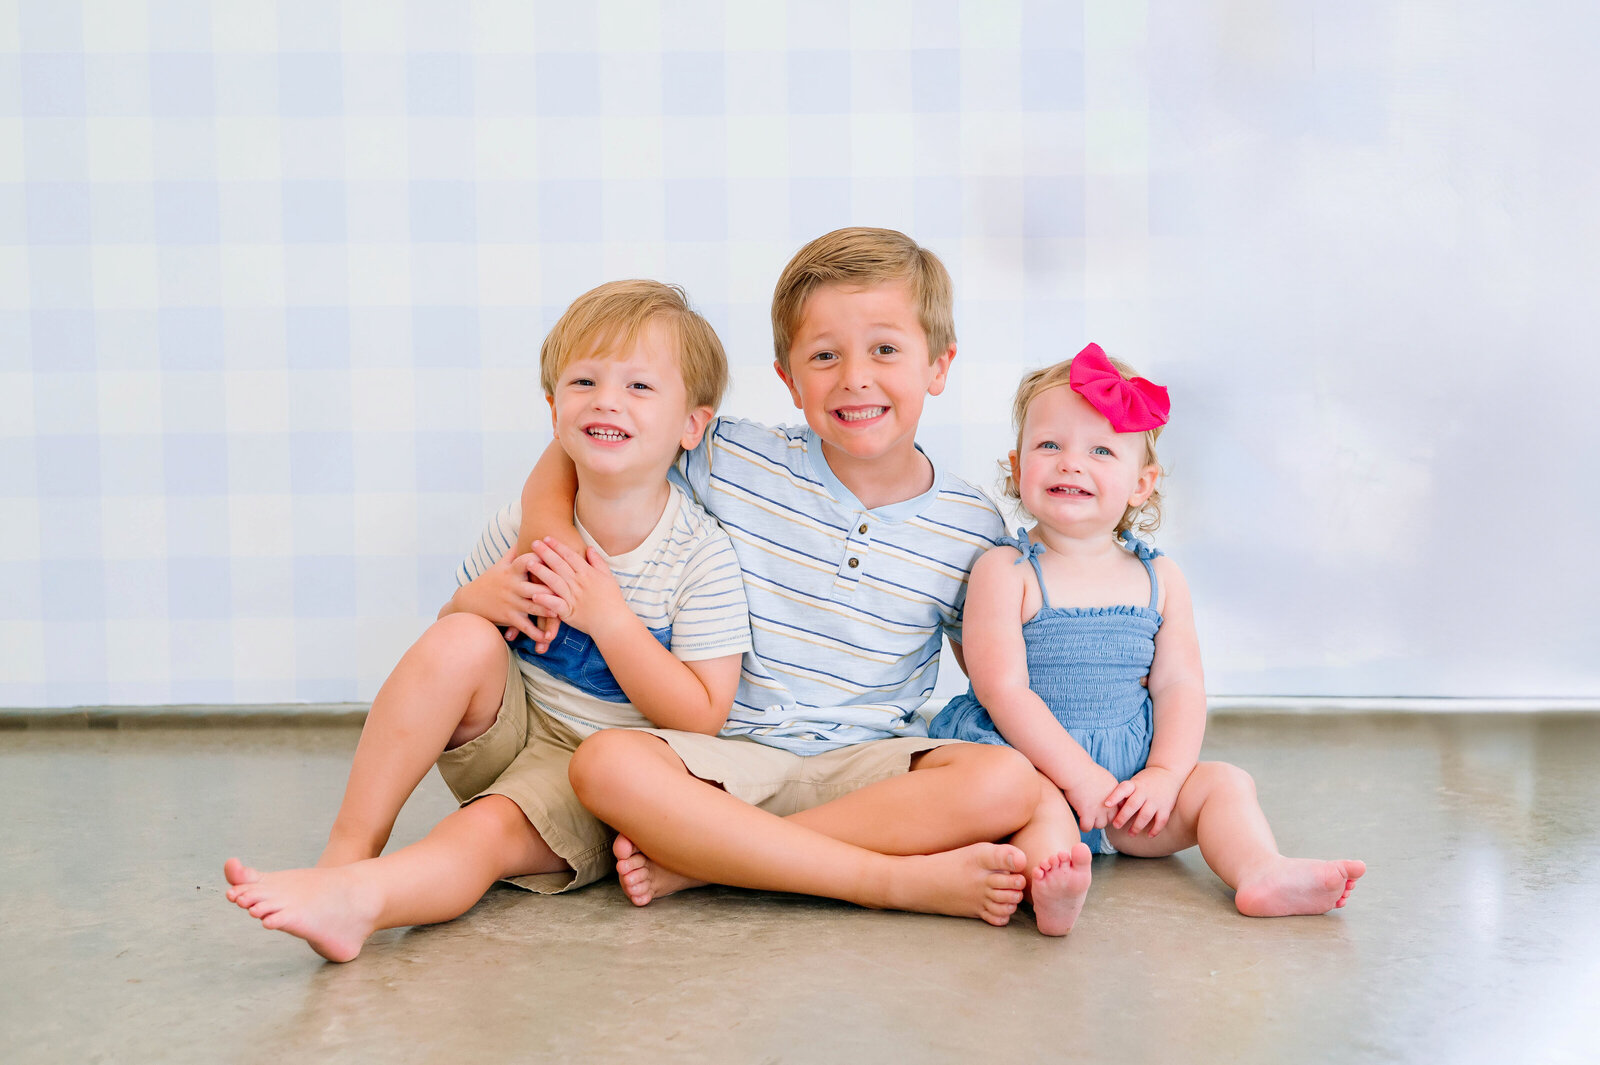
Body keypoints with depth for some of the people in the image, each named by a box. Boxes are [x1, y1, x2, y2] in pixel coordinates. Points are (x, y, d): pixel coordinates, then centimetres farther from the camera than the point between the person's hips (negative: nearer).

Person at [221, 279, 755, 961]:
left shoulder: (702, 556, -14)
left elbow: (701, 719, -17)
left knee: (488, 831, -32)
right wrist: (476, 601, -18)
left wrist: (608, 614, -25)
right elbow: (448, 655, 8)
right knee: (462, 640, -25)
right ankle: (349, 848, -23)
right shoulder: (527, 523, -4)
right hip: (509, 732, 4)